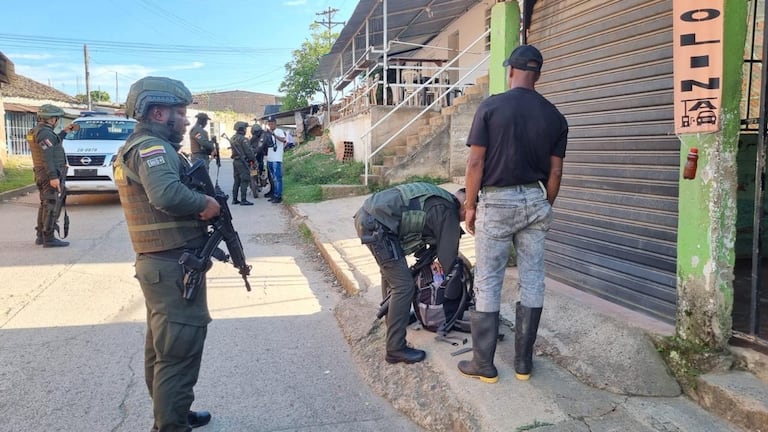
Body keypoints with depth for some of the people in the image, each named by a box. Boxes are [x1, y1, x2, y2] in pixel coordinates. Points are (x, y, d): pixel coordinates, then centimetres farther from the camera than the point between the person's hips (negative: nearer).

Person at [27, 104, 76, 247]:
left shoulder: (35, 131, 15)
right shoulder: (45, 133, -17)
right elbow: (47, 157, -23)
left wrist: (64, 132, 29)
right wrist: (53, 177, -26)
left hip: (40, 174, 10)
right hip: (50, 175, -10)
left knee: (45, 205, 17)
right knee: (51, 206, -8)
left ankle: (41, 236, 23)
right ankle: (49, 239, -7)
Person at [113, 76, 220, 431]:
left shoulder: (137, 148, 17)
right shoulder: (152, 148, -16)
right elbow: (168, 195, -34)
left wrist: (200, 205, 1)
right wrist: (207, 203, -18)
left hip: (161, 263, 11)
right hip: (174, 265, -11)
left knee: (163, 348, 21)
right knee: (179, 352, -5)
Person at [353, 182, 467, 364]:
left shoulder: (439, 197, 20)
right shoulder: (448, 213, -6)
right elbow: (449, 256, -3)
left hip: (364, 215, 11)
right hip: (376, 226, -11)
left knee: (390, 270, 29)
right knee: (403, 286, -6)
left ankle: (393, 318, 48)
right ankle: (395, 349, 0)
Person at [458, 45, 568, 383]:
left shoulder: (490, 107, -7)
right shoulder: (554, 116, 4)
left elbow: (476, 162, -9)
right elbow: (555, 172, 6)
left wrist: (471, 206, 0)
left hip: (496, 202, -3)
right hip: (535, 200, 4)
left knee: (487, 284, 4)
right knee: (532, 282, 10)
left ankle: (484, 365, 11)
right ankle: (524, 362, 19)